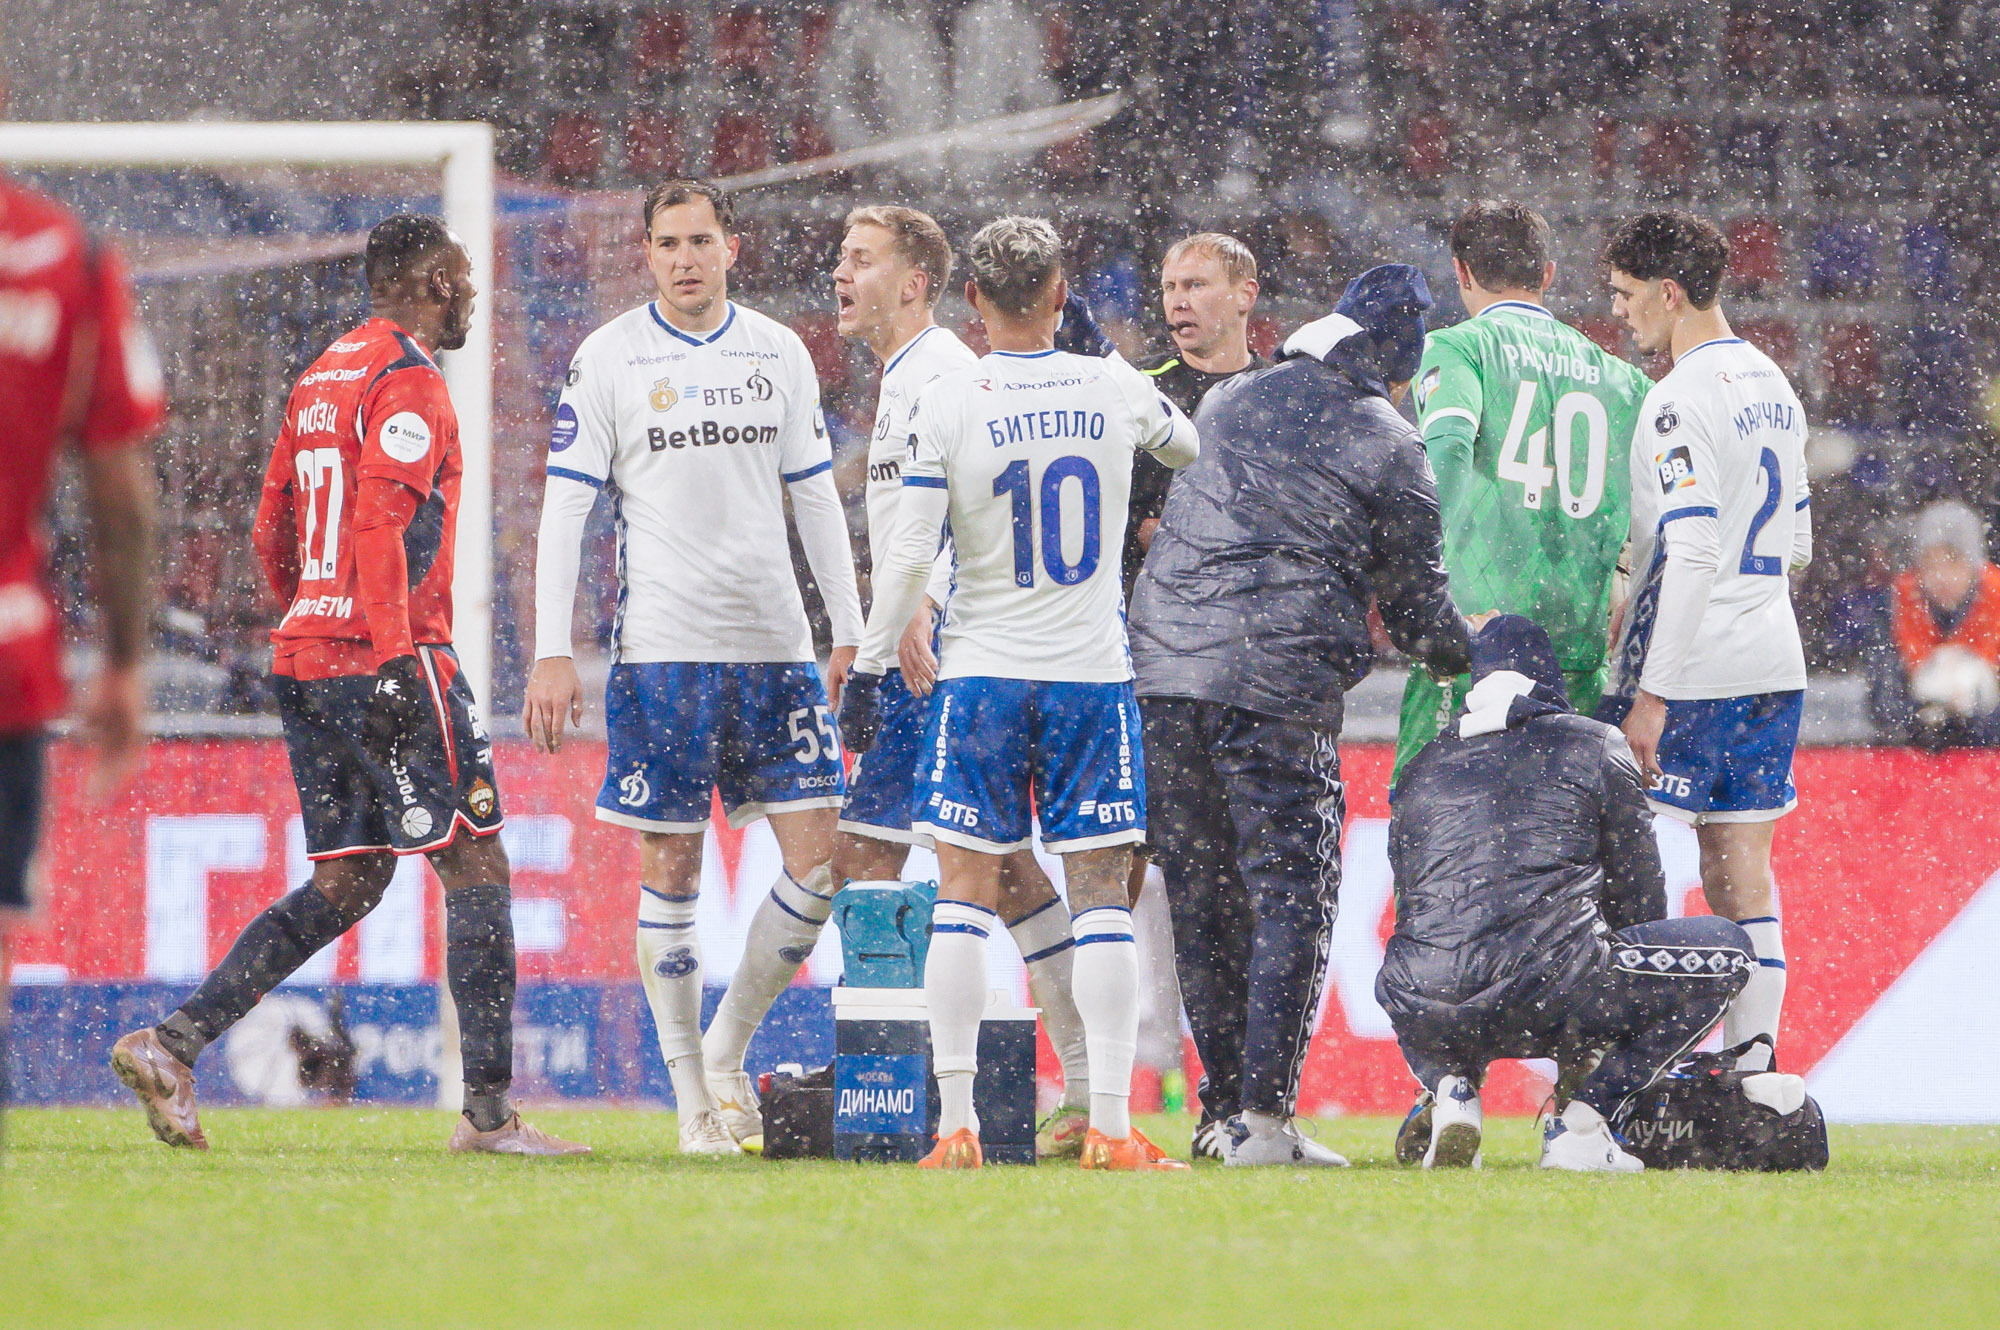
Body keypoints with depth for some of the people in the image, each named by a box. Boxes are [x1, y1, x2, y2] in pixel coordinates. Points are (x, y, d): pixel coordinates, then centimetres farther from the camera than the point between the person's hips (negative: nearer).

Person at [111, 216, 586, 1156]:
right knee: (476, 867, -4)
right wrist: (395, 653, -23)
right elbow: (380, 525, -20)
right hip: (386, 660, -9)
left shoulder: (323, 376, 19)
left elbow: (273, 532, 22)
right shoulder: (406, 382, -10)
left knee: (346, 885, 11)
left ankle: (173, 1043, -1)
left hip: (304, 656, 9)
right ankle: (488, 1109, -7)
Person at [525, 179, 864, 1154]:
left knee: (819, 855, -4)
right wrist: (551, 654, -9)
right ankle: (693, 1101, 6)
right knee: (671, 868, -1)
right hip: (662, 645, -3)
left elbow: (815, 498, 16)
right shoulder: (606, 359, 0)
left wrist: (850, 634, 12)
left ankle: (726, 1051, 13)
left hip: (777, 646, 3)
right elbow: (563, 508, -2)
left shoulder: (780, 353, 10)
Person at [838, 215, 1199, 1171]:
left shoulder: (945, 407, -8)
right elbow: (1190, 447, 22)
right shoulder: (1115, 390, -1)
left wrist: (869, 671, 1)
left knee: (966, 893, 4)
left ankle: (956, 1125, -1)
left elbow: (911, 556, -9)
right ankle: (1110, 1125, -5)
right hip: (1093, 673, 1)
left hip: (981, 673, -1)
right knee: (1101, 896, 2)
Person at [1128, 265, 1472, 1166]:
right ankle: (1263, 1116, -8)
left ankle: (1222, 1108, 15)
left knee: (1201, 895, 12)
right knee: (1291, 894, 0)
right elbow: (1416, 600, 6)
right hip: (1278, 681, -5)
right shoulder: (1388, 446, 2)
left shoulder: (1225, 405, 17)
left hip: (1163, 662, 5)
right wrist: (1466, 663, 24)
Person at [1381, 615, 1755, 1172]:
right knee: (1725, 950, 16)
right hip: (1547, 1001, -5)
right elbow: (1637, 897, 21)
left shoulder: (1420, 771, 25)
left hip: (1429, 1019, 5)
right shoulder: (1598, 748, 15)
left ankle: (1450, 1090, 9)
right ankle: (1579, 1125, 4)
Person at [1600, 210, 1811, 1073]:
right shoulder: (1773, 387, 14)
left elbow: (1692, 554, -20)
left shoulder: (1683, 401, -14)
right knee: (1740, 860, 8)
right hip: (1773, 663, 8)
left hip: (1692, 668, -8)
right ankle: (1751, 1062, 5)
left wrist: (1651, 693, -21)